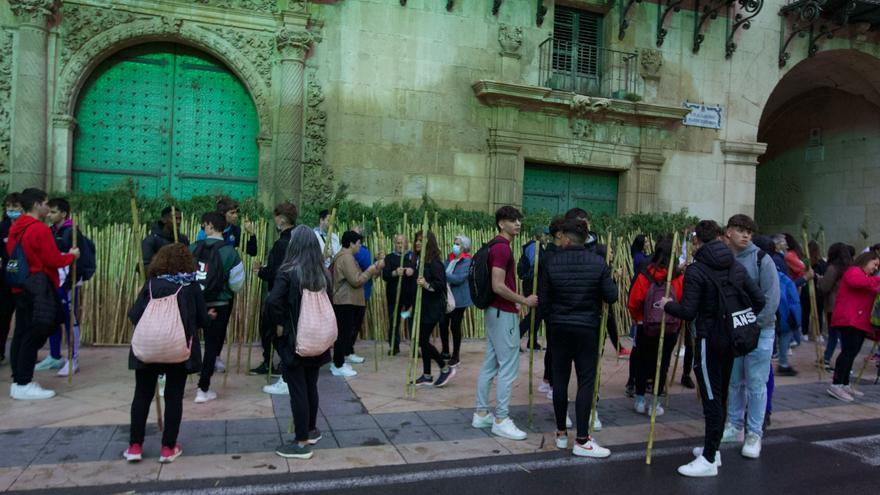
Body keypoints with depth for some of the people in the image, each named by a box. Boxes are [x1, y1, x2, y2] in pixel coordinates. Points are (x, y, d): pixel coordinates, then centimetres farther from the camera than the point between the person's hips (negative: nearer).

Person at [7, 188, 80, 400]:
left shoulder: (15, 228, 12)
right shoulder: (40, 229, -15)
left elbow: (12, 254, 17)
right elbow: (54, 260, -16)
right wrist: (71, 255, 2)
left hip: (20, 286, 9)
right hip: (38, 288, -9)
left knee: (21, 333, 13)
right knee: (34, 335, -4)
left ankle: (18, 380, 19)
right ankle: (24, 385, -1)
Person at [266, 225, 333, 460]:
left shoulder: (288, 272, -15)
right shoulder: (323, 273, 3)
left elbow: (272, 301, -27)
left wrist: (279, 325, -13)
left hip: (293, 340, -6)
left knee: (297, 390, 2)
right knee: (311, 386, 19)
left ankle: (302, 442, 9)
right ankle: (311, 430, 34)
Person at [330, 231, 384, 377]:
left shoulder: (344, 256, 17)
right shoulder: (347, 257, -17)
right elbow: (356, 280, -21)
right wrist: (370, 270, -12)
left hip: (344, 301, 11)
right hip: (345, 302, -11)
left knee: (345, 332, 15)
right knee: (344, 333, -5)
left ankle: (338, 362, 22)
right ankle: (338, 367, 1)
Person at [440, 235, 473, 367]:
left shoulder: (467, 261, -12)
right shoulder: (450, 258, 9)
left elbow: (458, 278, -22)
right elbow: (445, 274, 11)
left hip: (459, 299, -6)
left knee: (455, 326, 1)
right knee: (443, 324, 8)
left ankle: (456, 356, 17)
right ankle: (445, 352, 27)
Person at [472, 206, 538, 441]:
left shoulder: (497, 246, 14)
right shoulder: (502, 248, -18)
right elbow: (498, 286, -24)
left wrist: (519, 300, 20)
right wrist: (524, 301, -14)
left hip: (494, 311, 10)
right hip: (504, 313, -10)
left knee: (490, 364, 13)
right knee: (508, 366, -4)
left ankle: (481, 413, 20)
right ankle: (501, 420, 3)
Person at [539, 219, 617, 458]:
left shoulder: (552, 262, -5)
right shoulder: (598, 263, -7)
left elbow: (543, 299, -1)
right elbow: (611, 297, -7)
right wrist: (612, 283, 15)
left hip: (559, 329, 2)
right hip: (587, 330, -2)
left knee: (560, 380, 11)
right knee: (586, 382, 2)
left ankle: (561, 433, 21)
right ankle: (582, 441, 3)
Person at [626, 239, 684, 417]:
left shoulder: (644, 274, -11)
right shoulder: (679, 277, -11)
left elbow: (633, 303, -10)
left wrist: (638, 319, 8)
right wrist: (679, 321, 11)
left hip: (645, 327, 0)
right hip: (671, 328, 0)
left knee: (643, 362, 15)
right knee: (662, 364, 11)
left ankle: (640, 399, 23)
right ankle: (655, 402, 15)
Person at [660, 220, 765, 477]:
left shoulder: (696, 271, -15)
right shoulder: (737, 267, 6)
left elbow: (688, 312, -19)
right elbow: (759, 300, 7)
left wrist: (668, 305, -1)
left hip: (709, 340, -7)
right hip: (731, 339, 7)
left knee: (711, 398, -4)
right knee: (721, 395, 17)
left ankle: (709, 460, 2)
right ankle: (712, 447, 30)